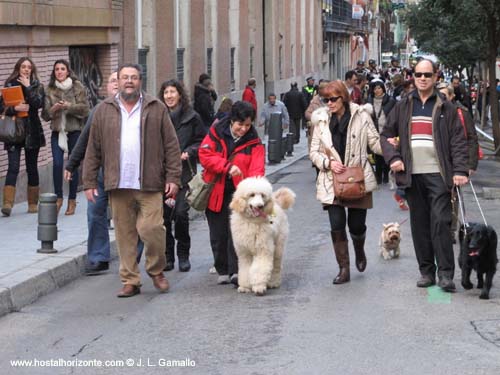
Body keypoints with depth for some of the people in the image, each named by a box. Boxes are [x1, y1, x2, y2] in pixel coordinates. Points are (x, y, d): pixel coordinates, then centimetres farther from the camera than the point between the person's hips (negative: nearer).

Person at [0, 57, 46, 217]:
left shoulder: (37, 86, 7)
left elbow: (39, 103, -12)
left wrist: (27, 87, -11)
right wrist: (15, 108, -17)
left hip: (32, 131, 1)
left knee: (31, 167, 8)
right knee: (13, 167, -12)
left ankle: (33, 203, 17)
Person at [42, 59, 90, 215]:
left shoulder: (78, 87, 0)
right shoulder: (50, 90, 8)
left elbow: (85, 108, -6)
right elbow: (45, 114, 7)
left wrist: (69, 106, -18)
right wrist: (53, 109, -14)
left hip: (74, 130, -2)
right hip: (57, 131, 2)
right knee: (57, 164, -11)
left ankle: (72, 201, 13)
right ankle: (58, 197, 3)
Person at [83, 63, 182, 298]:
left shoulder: (157, 109, 6)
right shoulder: (104, 111, 10)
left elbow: (171, 146, 4)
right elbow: (93, 150, 10)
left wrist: (173, 178, -4)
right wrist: (89, 182, 5)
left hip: (149, 184, -2)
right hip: (118, 185, 2)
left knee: (152, 229, -10)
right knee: (125, 235, 5)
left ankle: (156, 271, 14)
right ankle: (130, 281, 13)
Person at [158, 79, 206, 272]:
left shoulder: (192, 117, 3)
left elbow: (202, 141, 8)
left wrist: (188, 152, -7)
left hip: (184, 173, -2)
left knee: (181, 213, -10)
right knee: (163, 214, 2)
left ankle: (183, 255, 6)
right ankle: (167, 256, 14)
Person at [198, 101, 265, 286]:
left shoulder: (253, 142, -2)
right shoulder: (216, 133, -1)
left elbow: (256, 169, -13)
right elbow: (204, 154, -12)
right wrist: (227, 167, -23)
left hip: (238, 193, -1)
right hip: (216, 192, 1)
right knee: (218, 234, 8)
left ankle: (236, 271, -10)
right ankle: (222, 271, 21)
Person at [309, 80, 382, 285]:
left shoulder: (361, 116, -2)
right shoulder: (321, 119, 4)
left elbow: (375, 142, -2)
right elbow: (314, 152, 7)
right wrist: (329, 163, -11)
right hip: (332, 181, 1)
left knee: (356, 225, 4)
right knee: (337, 226, -6)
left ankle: (359, 251, 38)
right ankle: (344, 269, 5)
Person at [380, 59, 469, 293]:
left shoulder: (446, 108, 5)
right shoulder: (403, 107, 12)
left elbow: (458, 141, 1)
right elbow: (386, 135, 17)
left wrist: (460, 171, -10)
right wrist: (392, 158, 0)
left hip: (438, 174, -3)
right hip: (412, 175, 3)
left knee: (440, 222, -10)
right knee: (419, 225, 6)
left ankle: (445, 274, -7)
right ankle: (426, 272, 13)